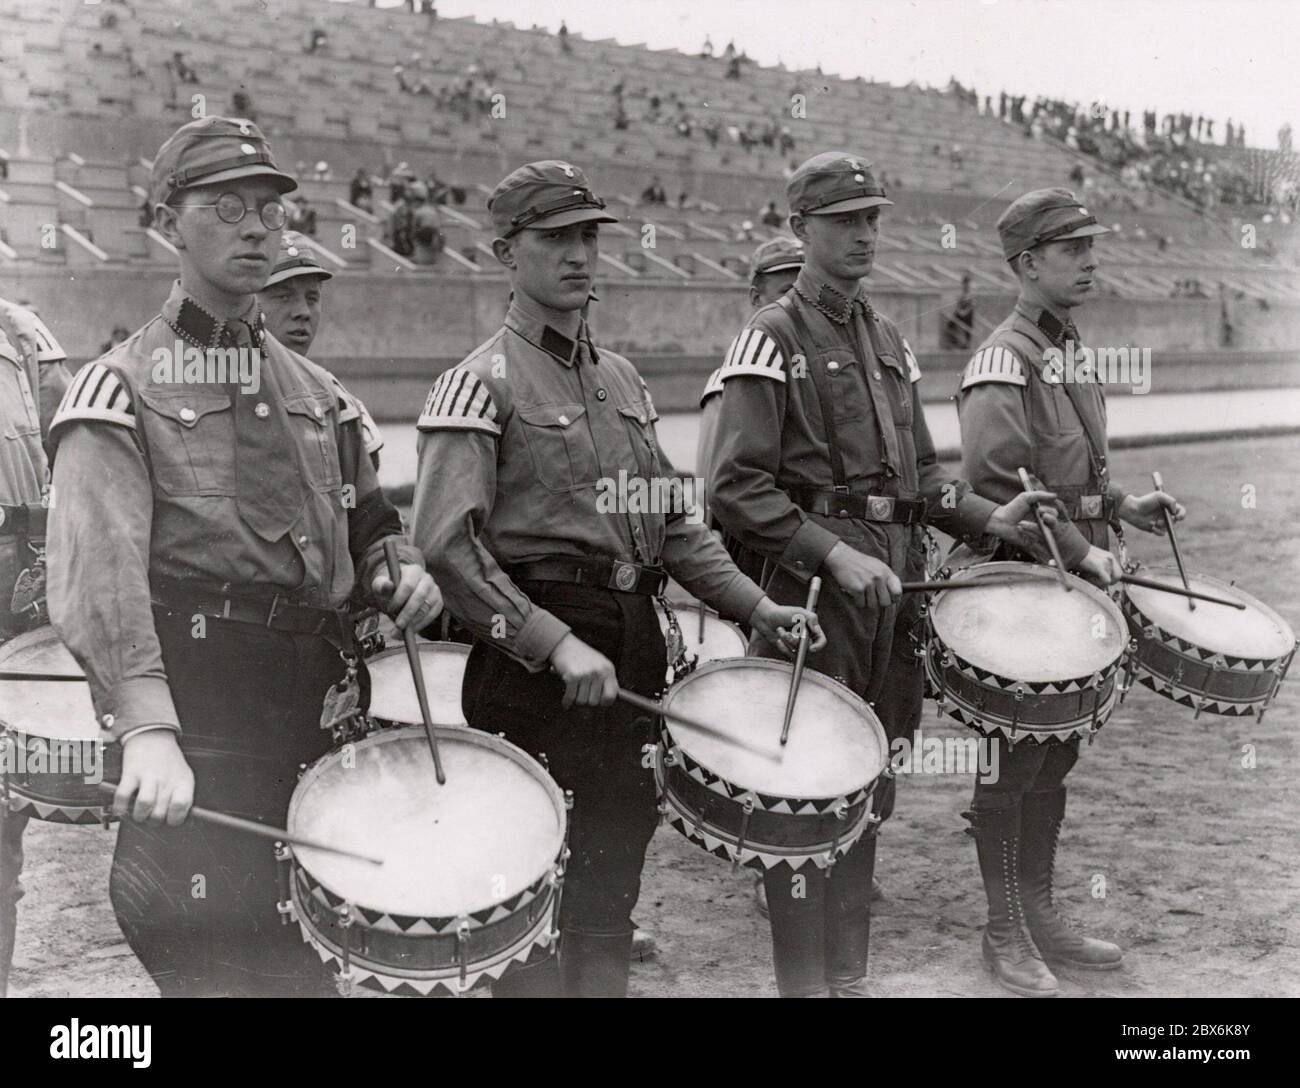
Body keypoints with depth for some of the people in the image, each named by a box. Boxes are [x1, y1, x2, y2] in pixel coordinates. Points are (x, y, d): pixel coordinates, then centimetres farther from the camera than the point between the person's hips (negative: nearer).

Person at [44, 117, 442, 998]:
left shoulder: (317, 393, 17)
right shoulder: (123, 389, -3)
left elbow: (368, 526, 27)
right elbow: (98, 570, -16)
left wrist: (403, 574, 1)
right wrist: (147, 730, -31)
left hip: (316, 710, 6)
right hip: (197, 718, -6)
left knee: (300, 962, 12)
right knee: (221, 965, -5)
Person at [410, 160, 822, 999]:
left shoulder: (623, 379, 14)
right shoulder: (482, 383, -8)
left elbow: (672, 520, 19)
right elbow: (447, 545, -18)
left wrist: (753, 605, 8)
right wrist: (555, 644, -24)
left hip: (634, 645, 7)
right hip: (533, 655, -7)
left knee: (617, 861, 14)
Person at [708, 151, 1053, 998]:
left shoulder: (887, 341, 15)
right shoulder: (776, 337, -7)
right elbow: (739, 488, -16)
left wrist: (989, 518, 4)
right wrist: (835, 553, -22)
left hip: (889, 575, 8)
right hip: (810, 581, -7)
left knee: (870, 790, 14)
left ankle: (851, 975, 26)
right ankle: (805, 982, 10)